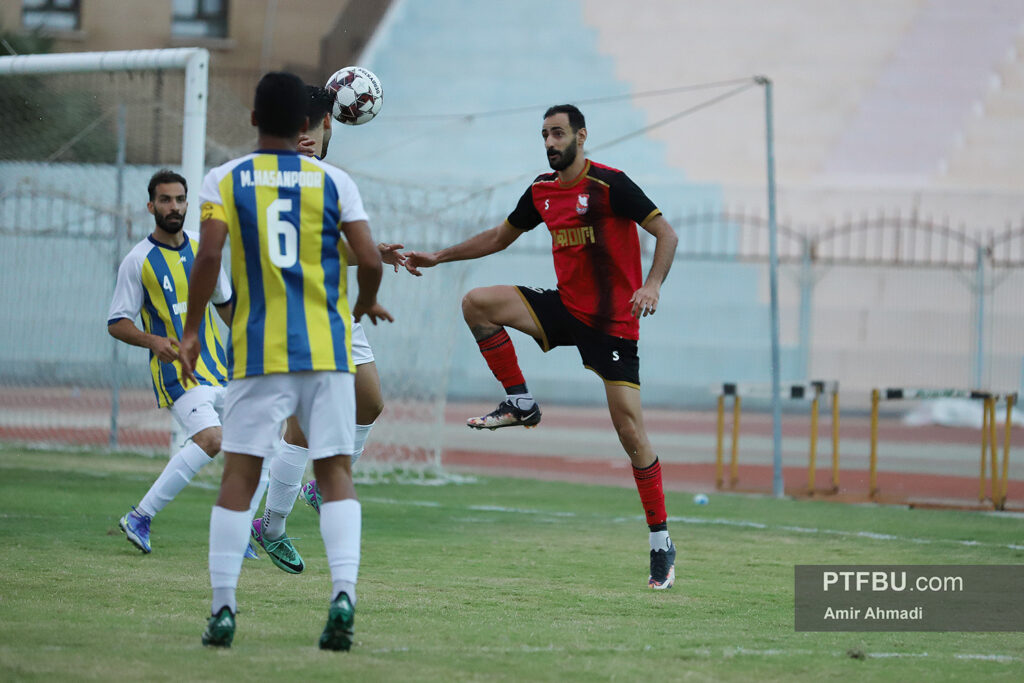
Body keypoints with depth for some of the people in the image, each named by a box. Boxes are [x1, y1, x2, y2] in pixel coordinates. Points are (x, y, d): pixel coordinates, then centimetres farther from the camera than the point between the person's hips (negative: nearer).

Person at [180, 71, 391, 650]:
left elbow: (209, 255, -10)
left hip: (257, 352, 0)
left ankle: (223, 608, 0)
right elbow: (370, 259, -3)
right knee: (336, 472, 4)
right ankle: (344, 592, -14)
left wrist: (192, 331, 0)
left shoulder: (225, 180, 1)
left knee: (239, 474, 4)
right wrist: (368, 303, 18)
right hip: (327, 349, 0)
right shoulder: (333, 182, 3)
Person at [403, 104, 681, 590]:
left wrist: (652, 285, -29)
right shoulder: (542, 191, 7)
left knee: (631, 432, -10)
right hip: (566, 308, 6)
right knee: (477, 304, -12)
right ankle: (520, 404, 1)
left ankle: (662, 544, -1)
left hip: (612, 322, -6)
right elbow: (502, 236, 22)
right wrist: (439, 257, 18)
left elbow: (665, 233, -13)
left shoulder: (610, 185, -13)